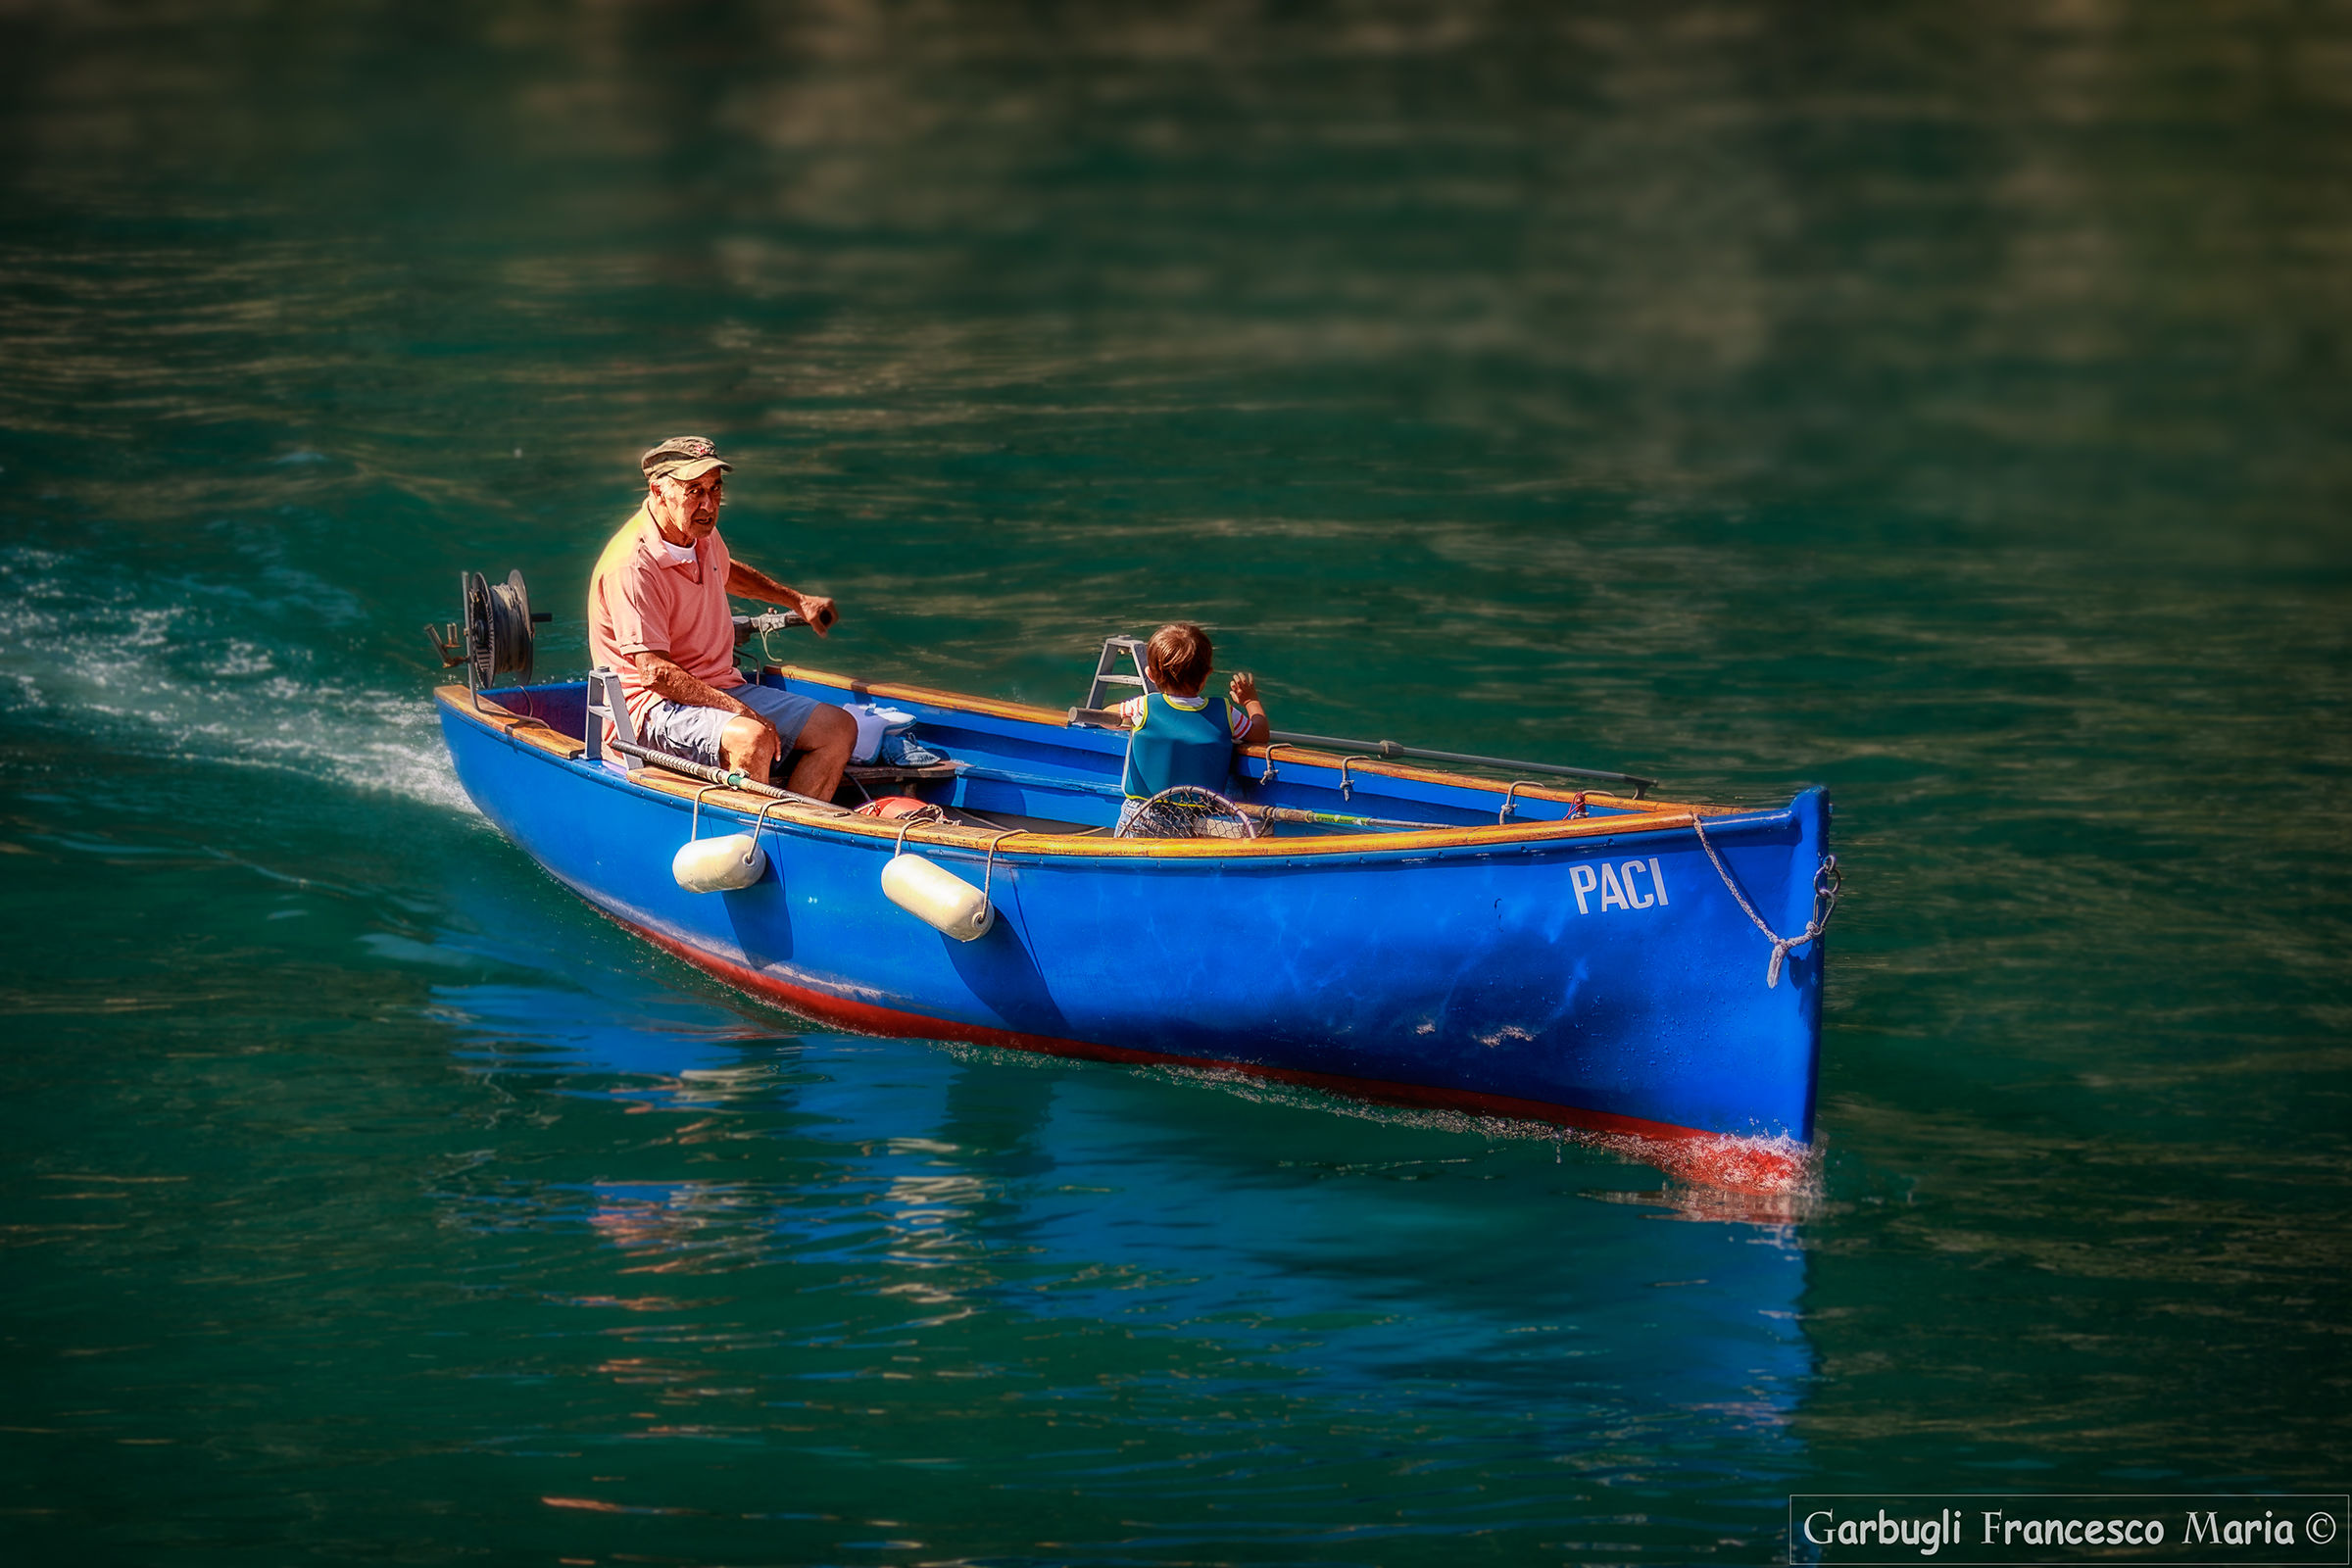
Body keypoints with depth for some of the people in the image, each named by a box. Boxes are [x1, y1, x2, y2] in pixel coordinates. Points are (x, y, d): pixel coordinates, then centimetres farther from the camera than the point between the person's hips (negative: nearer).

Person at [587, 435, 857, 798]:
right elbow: (656, 673, -23)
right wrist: (740, 711, -25)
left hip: (723, 687, 9)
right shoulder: (632, 566, -20)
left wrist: (798, 601, 43)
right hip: (658, 707, -9)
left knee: (839, 729, -4)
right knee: (752, 739, -37)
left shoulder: (702, 535, 8)